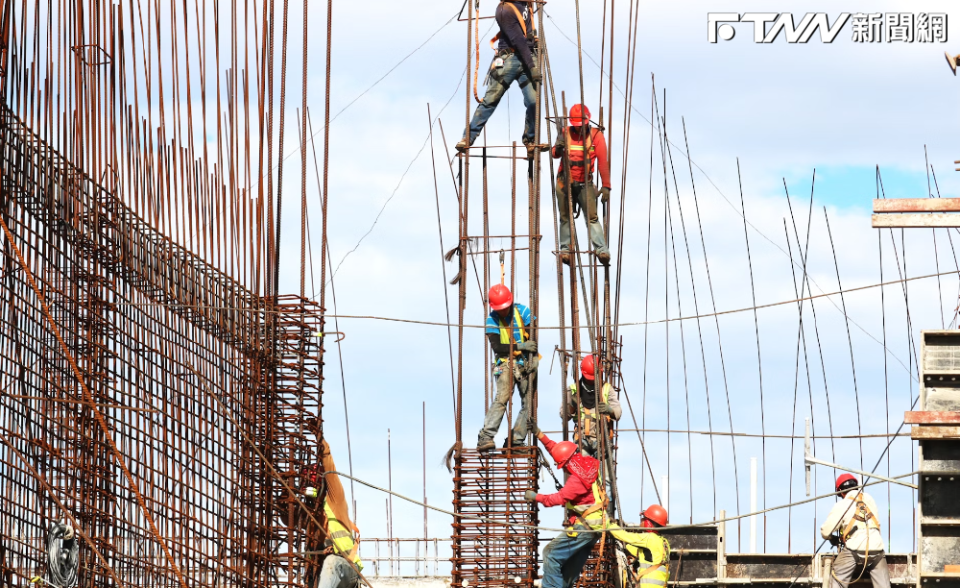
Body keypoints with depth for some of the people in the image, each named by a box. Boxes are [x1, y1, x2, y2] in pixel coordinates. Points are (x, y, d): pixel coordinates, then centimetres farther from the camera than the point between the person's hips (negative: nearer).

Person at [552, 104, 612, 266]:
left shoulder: (596, 135, -4)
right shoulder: (565, 133, 1)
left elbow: (603, 162, -9)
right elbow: (555, 154, -9)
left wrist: (606, 186, -15)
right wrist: (558, 149, -35)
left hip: (585, 184, -2)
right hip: (565, 183, 2)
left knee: (592, 216, -12)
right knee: (565, 217, 5)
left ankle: (601, 249, -19)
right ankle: (565, 249, 10)